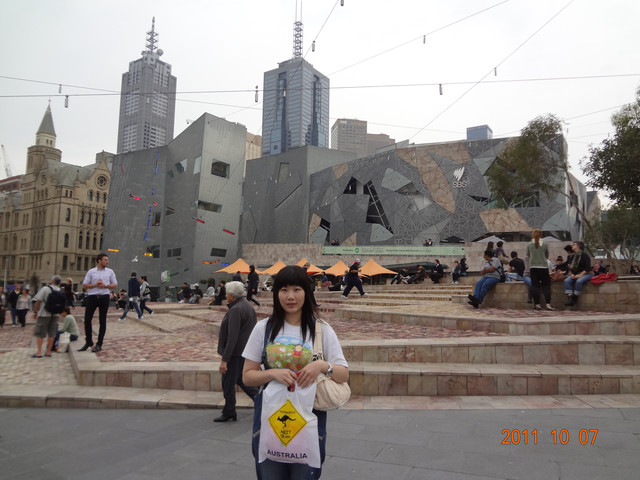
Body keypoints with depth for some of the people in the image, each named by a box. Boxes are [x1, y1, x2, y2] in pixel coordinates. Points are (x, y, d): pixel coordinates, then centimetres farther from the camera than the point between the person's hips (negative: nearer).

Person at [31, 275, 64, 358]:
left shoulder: (45, 288, -11)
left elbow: (38, 301, -12)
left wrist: (35, 311, -2)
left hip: (44, 314, -4)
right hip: (55, 315, 5)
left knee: (39, 333, 3)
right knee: (52, 333, 9)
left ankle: (39, 352, 1)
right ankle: (48, 351, 12)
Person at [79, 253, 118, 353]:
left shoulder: (110, 272, 9)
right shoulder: (91, 272, 5)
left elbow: (115, 285, 9)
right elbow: (84, 285, 3)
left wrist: (105, 286, -9)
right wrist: (95, 285, -12)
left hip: (104, 297, 0)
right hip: (92, 296, 0)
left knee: (102, 321, 2)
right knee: (87, 319, -1)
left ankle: (99, 344, 10)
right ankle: (88, 342, 16)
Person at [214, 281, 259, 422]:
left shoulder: (236, 310, -22)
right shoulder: (248, 305, 9)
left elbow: (232, 337, -25)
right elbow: (251, 329, 18)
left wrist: (224, 359, -23)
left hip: (236, 353, -10)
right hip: (245, 351, 10)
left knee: (228, 382, 5)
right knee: (240, 379, 22)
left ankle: (229, 413, 18)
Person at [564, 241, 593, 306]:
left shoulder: (584, 255, -6)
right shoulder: (573, 256, 14)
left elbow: (587, 268, -13)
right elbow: (570, 266, 13)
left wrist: (580, 275, -21)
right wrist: (571, 274, -6)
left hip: (586, 274, -6)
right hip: (575, 274, 6)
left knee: (579, 281, -36)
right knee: (567, 281, -22)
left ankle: (575, 299, -25)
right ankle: (570, 298, -32)